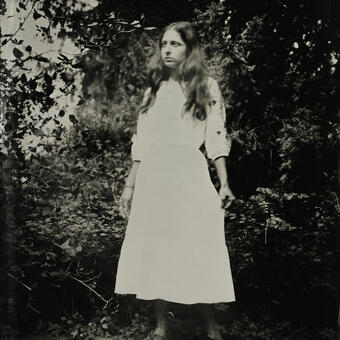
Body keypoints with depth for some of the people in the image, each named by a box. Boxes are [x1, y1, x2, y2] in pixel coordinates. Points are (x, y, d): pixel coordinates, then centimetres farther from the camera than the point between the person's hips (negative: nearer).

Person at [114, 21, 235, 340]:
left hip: (190, 175, -3)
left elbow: (216, 137, 0)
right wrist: (129, 185, 13)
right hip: (152, 178, 4)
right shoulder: (153, 89, 16)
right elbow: (140, 143, 15)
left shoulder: (207, 87, 6)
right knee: (155, 251, 3)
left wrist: (224, 183, -8)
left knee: (198, 251, -4)